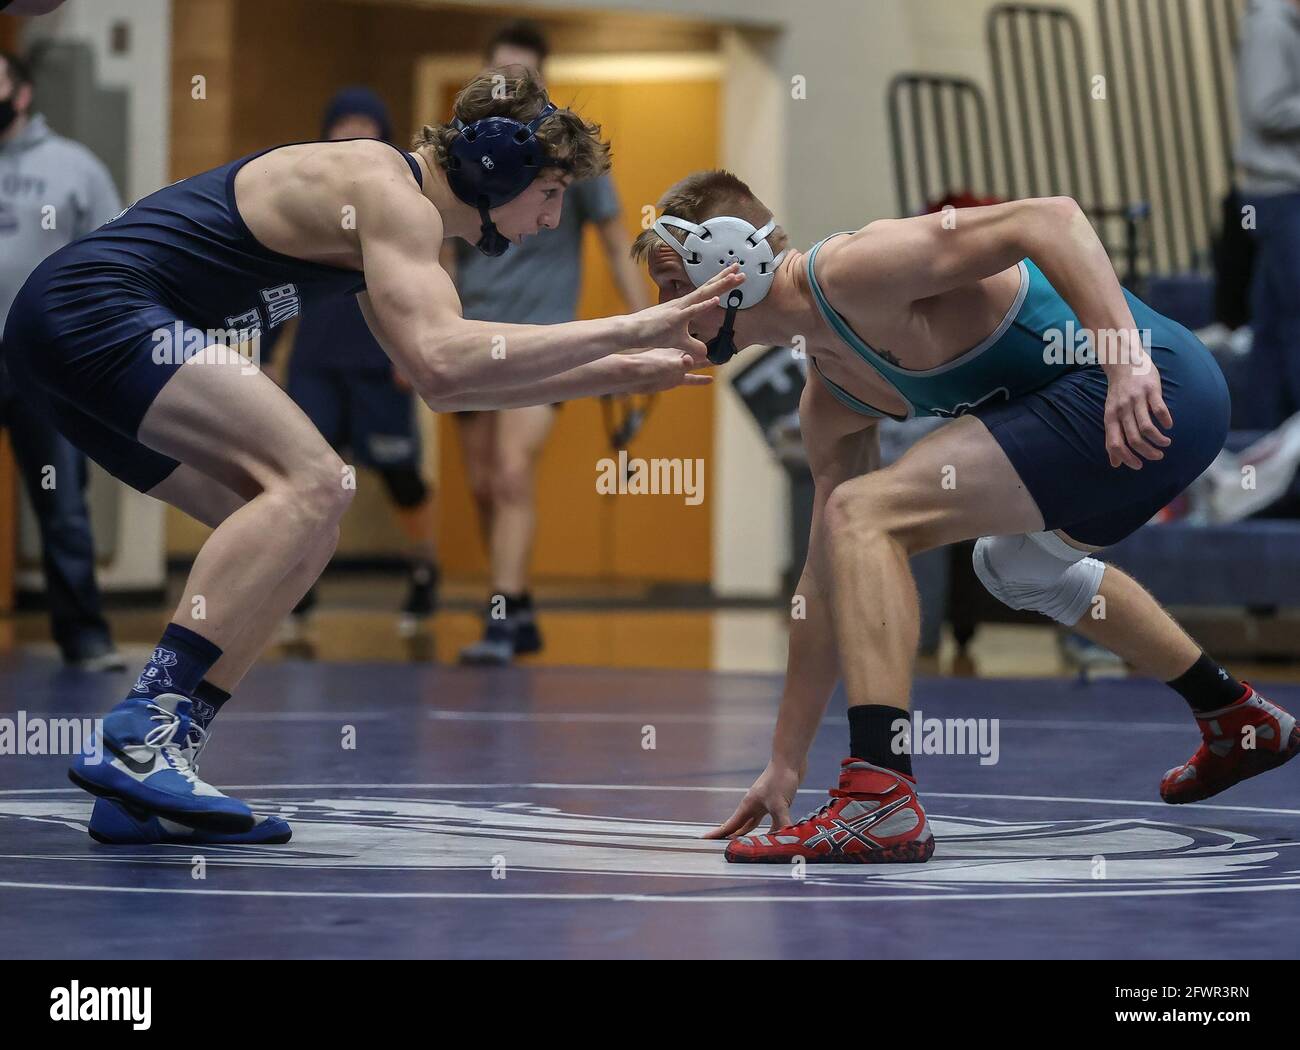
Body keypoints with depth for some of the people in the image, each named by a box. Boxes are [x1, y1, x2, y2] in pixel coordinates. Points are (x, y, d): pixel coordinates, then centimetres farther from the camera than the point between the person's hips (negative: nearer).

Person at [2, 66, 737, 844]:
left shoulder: (392, 204, 22)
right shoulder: (393, 196, -11)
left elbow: (445, 387, 28)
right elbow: (440, 359, -27)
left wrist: (616, 376, 24)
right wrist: (626, 330, -22)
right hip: (96, 307, -11)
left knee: (302, 532, 10)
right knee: (314, 482, -22)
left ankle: (140, 778, 3)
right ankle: (142, 735, -26)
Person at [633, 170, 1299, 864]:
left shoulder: (850, 270, -14)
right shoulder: (829, 406, 16)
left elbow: (1051, 218, -22)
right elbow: (831, 578, 21)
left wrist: (1127, 360, -33)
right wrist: (786, 761, 22)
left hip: (1149, 388, -11)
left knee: (864, 515, -17)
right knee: (1016, 564, 38)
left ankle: (881, 805, -22)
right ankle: (1240, 725, 51)